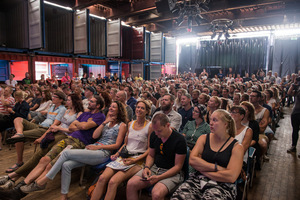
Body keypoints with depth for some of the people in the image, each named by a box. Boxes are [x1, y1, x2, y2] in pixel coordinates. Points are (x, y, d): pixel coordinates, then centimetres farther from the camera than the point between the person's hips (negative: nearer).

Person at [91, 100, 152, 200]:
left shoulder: (150, 126, -4)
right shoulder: (130, 124, 13)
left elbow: (150, 149, -5)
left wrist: (135, 160, -14)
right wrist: (117, 153, 6)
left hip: (138, 159, -5)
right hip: (124, 156, 5)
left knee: (113, 182, -25)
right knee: (102, 178, -16)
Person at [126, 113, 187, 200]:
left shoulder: (179, 140, -15)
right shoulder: (154, 135, 2)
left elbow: (178, 166, -13)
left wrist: (159, 177, -21)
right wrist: (146, 167, -6)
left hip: (171, 172, -5)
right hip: (154, 168, 5)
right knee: (130, 184, -16)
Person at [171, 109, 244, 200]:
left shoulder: (236, 147, 2)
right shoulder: (204, 138, 10)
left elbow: (231, 177, -10)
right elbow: (192, 160, -2)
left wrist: (201, 168, -7)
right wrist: (216, 167, -10)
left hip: (222, 185, -1)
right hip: (198, 179, 2)